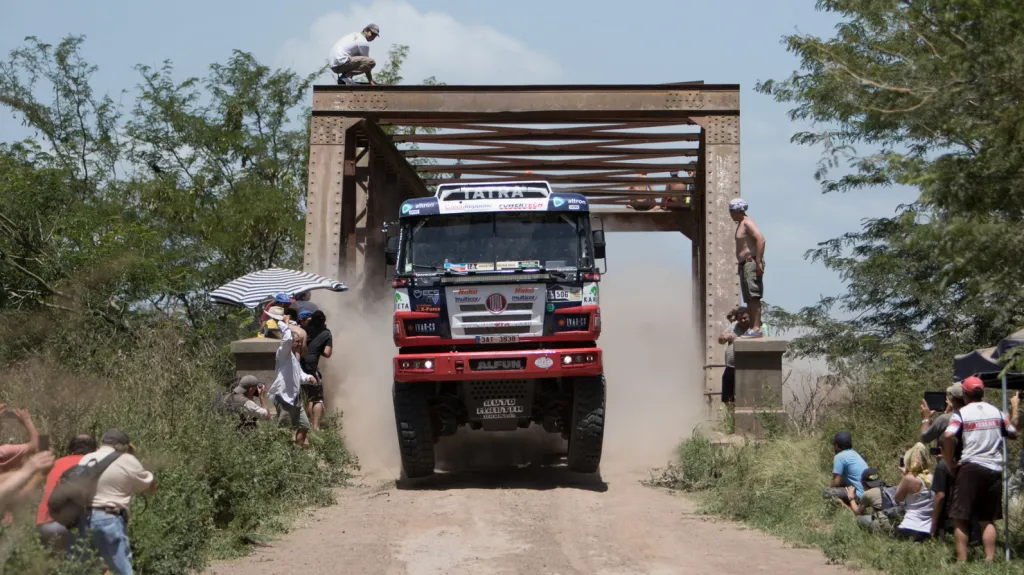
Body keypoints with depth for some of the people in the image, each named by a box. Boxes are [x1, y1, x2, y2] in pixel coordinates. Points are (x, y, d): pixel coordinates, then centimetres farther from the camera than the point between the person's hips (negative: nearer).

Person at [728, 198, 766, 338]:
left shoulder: (747, 222, -8)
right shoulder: (740, 224, 22)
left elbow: (761, 239, -21)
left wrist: (758, 262, -25)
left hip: (752, 263, -11)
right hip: (744, 264, 11)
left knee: (753, 297, -16)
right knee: (749, 299, 9)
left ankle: (756, 329, -22)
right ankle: (752, 328, 10)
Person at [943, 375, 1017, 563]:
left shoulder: (961, 414, -3)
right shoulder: (996, 412, 9)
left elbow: (948, 436, -19)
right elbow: (1013, 434, 18)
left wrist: (950, 464, -9)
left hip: (970, 467, -4)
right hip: (995, 469, 4)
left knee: (961, 517, 1)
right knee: (988, 519, 12)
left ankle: (962, 559, -6)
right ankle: (990, 559, 4)